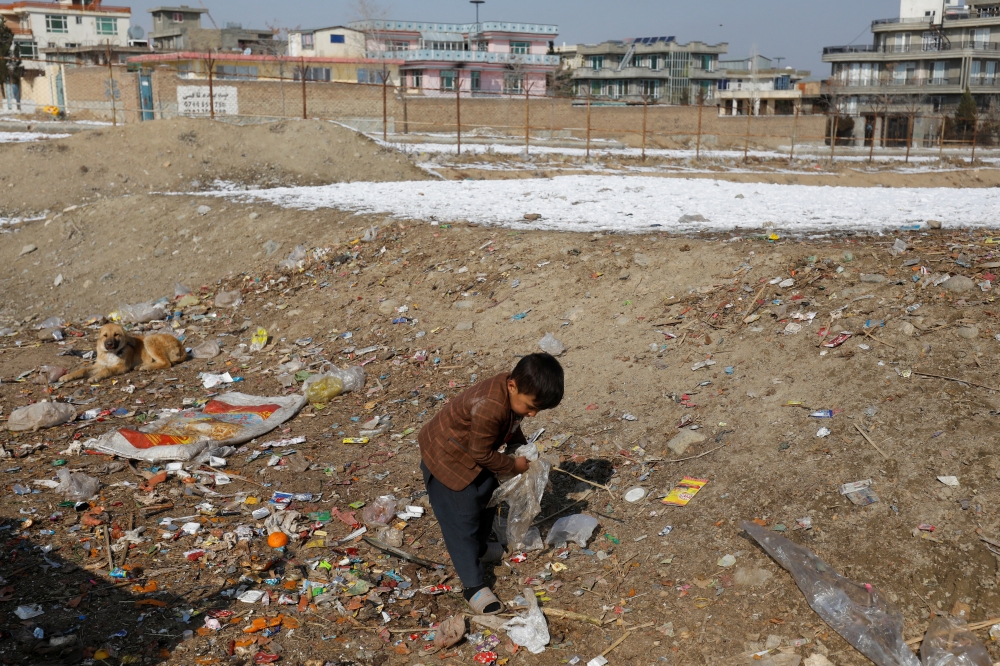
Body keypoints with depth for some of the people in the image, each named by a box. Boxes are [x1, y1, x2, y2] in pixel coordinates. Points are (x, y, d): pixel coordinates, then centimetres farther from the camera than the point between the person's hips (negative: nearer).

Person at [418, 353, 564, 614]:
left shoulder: (515, 392, -11)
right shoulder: (489, 408, -39)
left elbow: (512, 427, 8)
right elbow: (483, 454, -27)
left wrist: (524, 451, -5)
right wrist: (514, 466, -15)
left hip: (473, 454, 9)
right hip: (446, 458, -9)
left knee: (486, 495, 22)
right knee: (462, 518, -6)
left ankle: (480, 548, 45)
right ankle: (474, 587, 1)